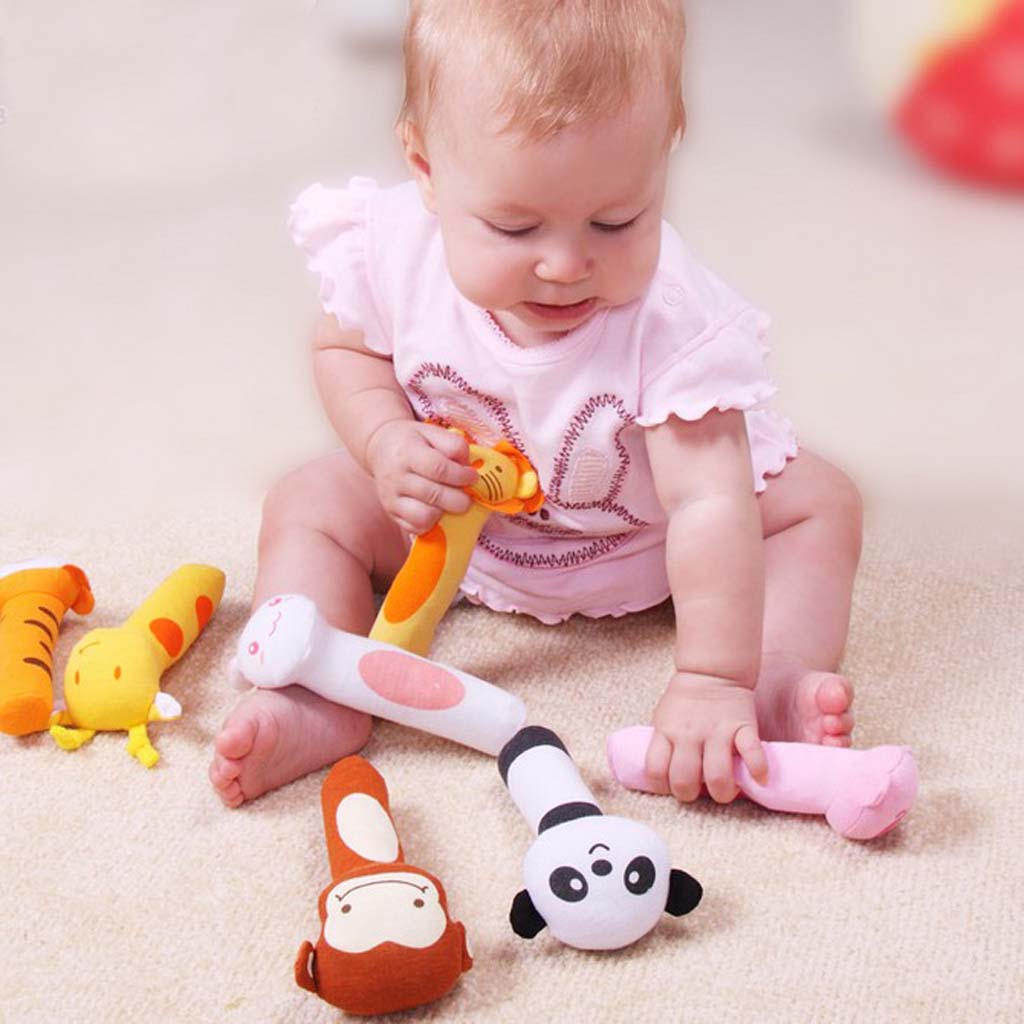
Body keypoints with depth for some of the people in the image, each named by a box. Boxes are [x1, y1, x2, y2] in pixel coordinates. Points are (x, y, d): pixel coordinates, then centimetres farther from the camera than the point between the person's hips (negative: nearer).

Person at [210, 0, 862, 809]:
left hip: (643, 533, -2)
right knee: (310, 504, -12)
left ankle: (777, 691, -28)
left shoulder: (676, 320, -38)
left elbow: (708, 504, -40)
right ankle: (316, 700, -23)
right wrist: (386, 445, -25)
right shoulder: (394, 248, -28)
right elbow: (346, 348, -5)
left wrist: (713, 680, -46)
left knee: (819, 501, -17)